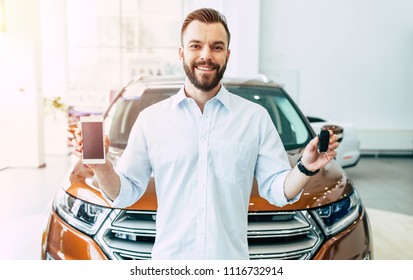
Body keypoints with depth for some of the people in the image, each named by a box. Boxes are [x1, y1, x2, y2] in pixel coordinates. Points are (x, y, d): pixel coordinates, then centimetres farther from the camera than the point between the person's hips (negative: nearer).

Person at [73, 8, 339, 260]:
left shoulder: (256, 117, -2)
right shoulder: (151, 118, -2)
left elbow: (277, 190, -2)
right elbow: (125, 194, -1)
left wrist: (305, 168, -19)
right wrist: (102, 168, -20)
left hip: (232, 259, 0)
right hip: (169, 258, 0)